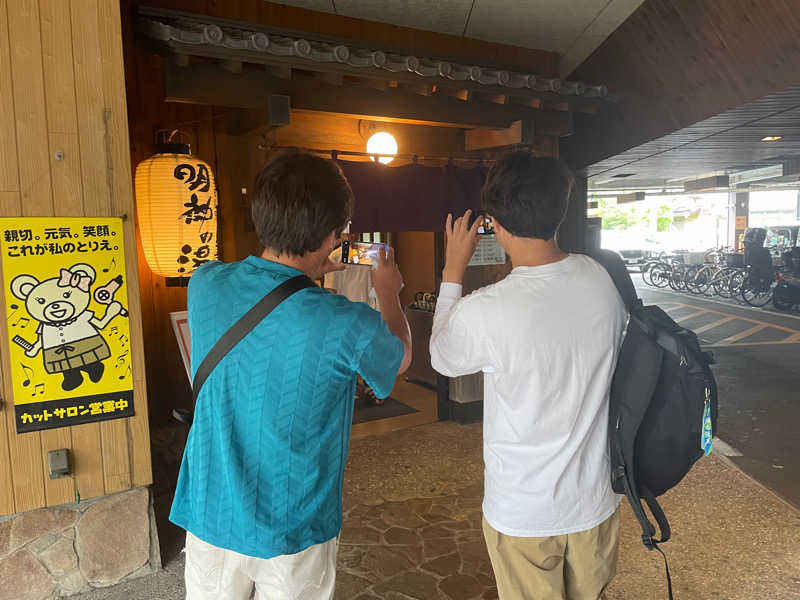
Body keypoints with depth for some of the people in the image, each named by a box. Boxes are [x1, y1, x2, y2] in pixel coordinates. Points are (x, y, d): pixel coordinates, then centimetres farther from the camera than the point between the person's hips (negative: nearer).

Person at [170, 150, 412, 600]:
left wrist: (301, 275, 17)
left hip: (211, 515, 3)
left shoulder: (205, 286, -13)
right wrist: (390, 292, 16)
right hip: (293, 531, -3)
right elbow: (401, 356, 0)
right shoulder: (347, 326, -25)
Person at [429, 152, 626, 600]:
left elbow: (442, 359, -5)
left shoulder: (483, 313, -27)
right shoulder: (605, 281, -13)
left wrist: (453, 272, 1)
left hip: (523, 513, -4)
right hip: (596, 501, 5)